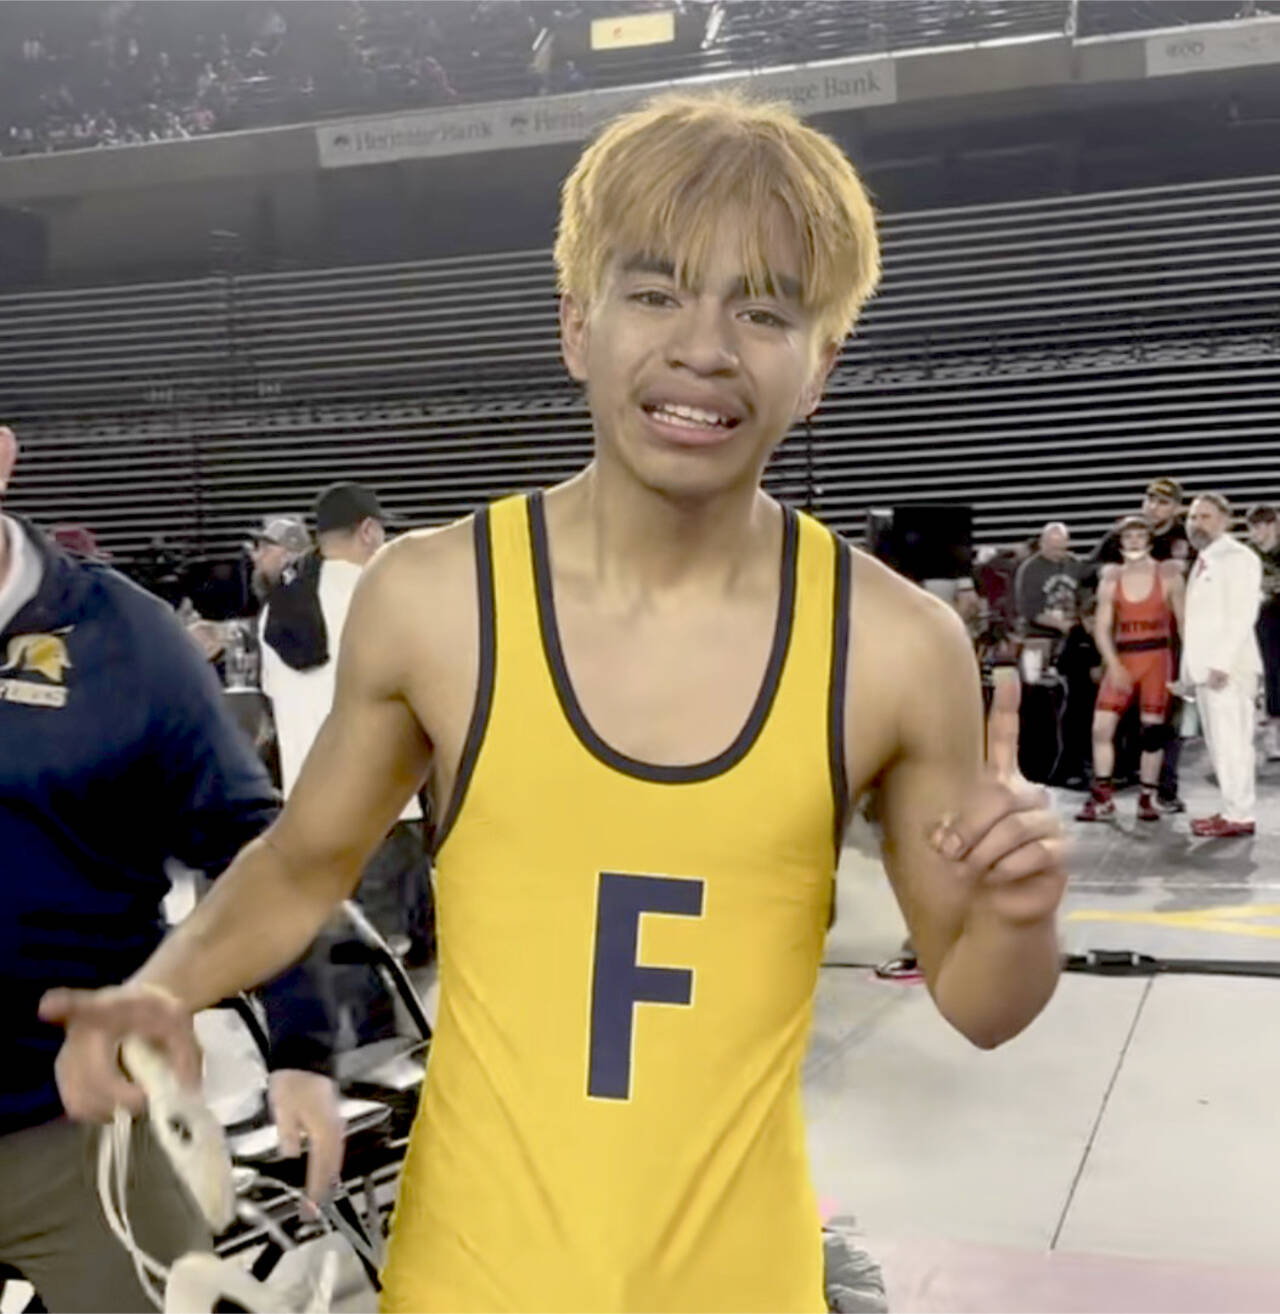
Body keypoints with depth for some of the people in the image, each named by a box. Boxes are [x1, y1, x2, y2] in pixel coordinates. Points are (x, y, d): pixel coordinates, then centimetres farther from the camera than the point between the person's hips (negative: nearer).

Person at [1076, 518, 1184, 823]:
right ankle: (1102, 799, 4)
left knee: (1153, 729, 0)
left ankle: (1147, 798, 12)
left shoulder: (1168, 575, 1)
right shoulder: (1111, 579, 5)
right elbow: (1101, 627, 3)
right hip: (1122, 658, 2)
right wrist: (1113, 666, -9)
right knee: (1101, 726, -6)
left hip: (1157, 658, -2)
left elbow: (1183, 621, 1)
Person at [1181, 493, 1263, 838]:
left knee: (1231, 742, -7)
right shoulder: (1204, 562, 20)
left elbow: (1242, 615, -15)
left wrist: (1222, 662, -22)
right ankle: (1233, 809, 15)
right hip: (1206, 667, 9)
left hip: (1226, 668, -9)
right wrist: (1192, 667, 13)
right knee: (1219, 744, 10)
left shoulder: (1237, 557, -6)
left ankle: (1239, 816, -4)